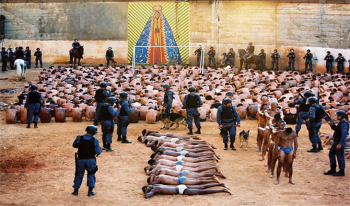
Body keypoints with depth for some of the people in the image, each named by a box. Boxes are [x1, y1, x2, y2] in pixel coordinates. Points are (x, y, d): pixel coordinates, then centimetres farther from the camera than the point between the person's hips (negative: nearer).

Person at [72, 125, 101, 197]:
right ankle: (90, 191, 14)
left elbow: (74, 145, 9)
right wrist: (99, 149, 12)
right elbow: (98, 152, -10)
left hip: (81, 160, 1)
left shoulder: (79, 138, -9)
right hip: (90, 160, -1)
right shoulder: (95, 140, -13)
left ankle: (76, 190, 22)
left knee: (79, 174, 16)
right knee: (91, 175, 16)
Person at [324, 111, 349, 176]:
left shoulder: (344, 124, -21)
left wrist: (340, 144, -28)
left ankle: (341, 171, 10)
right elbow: (336, 129, 23)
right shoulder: (341, 122, 11)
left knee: (340, 156, -1)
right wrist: (332, 125, 6)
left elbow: (344, 135, -26)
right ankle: (333, 170, 23)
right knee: (331, 154, 15)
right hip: (336, 142, 11)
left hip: (340, 143, -11)